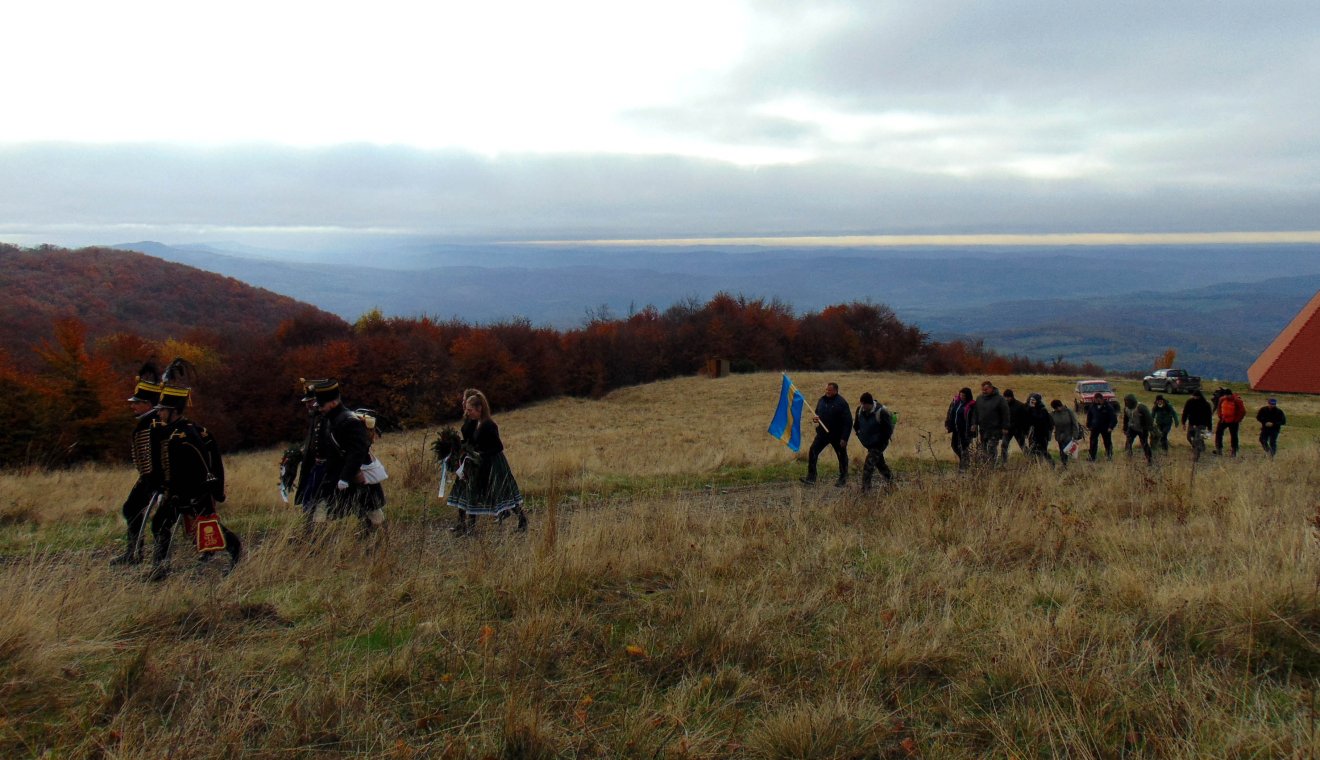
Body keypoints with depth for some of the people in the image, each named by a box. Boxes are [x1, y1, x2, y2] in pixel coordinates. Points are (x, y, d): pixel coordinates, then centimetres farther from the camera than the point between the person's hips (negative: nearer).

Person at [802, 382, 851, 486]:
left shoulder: (841, 403, -14)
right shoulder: (822, 400, 5)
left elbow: (848, 422, -15)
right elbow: (817, 414, 19)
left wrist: (844, 438, -18)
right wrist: (815, 418, -6)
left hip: (837, 435, -5)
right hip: (823, 433, 5)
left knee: (842, 457, 10)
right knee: (812, 452, -8)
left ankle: (843, 480, 27)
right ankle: (811, 478, -5)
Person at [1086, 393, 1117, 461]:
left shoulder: (1108, 407, -14)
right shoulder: (1092, 406, -3)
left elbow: (1113, 418, -12)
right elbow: (1089, 416, 10)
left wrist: (1111, 427, -20)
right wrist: (1088, 425, 9)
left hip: (1105, 428, -2)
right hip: (1095, 427, 2)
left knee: (1107, 442, 13)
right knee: (1093, 442, 0)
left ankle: (1109, 455, 35)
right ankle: (1092, 457, 8)